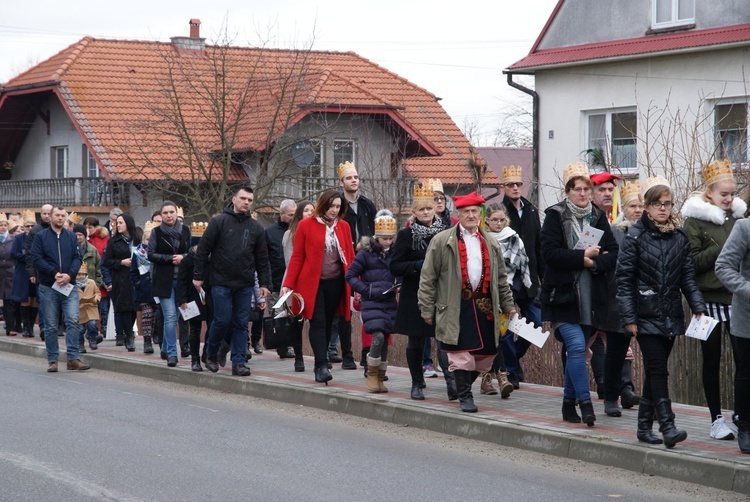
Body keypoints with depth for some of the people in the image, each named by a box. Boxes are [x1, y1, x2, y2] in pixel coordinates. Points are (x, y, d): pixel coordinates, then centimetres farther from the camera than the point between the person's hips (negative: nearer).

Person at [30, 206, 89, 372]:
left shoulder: (71, 237, 10)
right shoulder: (40, 237, 2)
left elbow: (77, 258, 4)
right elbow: (36, 258, -6)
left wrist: (69, 274, -13)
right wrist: (54, 273, -15)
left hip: (69, 286, 1)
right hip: (48, 288, -1)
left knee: (73, 321, -11)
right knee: (51, 326, 4)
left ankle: (73, 358, -8)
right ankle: (52, 360, 12)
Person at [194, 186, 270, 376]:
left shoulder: (256, 228, 9)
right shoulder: (219, 222, -2)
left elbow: (262, 259, 12)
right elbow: (203, 249, -2)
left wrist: (264, 283, 6)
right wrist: (198, 276, -4)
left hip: (245, 285, 4)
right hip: (221, 282, -3)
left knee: (242, 323, 3)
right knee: (222, 320, -5)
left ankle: (238, 362, 7)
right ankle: (211, 354, 18)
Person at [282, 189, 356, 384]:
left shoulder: (343, 227, 7)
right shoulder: (306, 225, -2)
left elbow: (350, 257, 9)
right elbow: (297, 257, -1)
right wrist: (288, 284, -7)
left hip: (335, 283, 3)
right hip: (312, 283, -3)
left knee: (327, 324, 8)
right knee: (318, 322, -11)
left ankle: (320, 365, 16)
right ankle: (322, 366, -16)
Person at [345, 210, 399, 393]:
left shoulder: (394, 253, 7)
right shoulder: (366, 253, -4)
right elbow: (350, 275, -2)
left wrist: (398, 288, -2)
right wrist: (368, 290, -12)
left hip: (390, 303, 4)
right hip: (372, 303, -4)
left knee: (385, 339, 5)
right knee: (378, 336, -18)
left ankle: (380, 378, 16)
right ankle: (371, 375, -4)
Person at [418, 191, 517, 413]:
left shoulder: (491, 244, 16)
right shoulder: (442, 241, 1)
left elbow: (501, 278, 22)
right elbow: (428, 278, 0)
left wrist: (508, 306, 18)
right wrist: (427, 309, -4)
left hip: (485, 308, 5)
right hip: (457, 309, -4)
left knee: (484, 354, 6)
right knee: (461, 355, -7)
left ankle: (464, 384, 28)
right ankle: (465, 396, 5)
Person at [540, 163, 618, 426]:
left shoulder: (598, 217, 11)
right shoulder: (555, 216, -2)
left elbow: (612, 254, 4)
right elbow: (549, 252, -14)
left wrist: (595, 262, -14)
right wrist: (582, 257, -17)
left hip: (591, 296, 4)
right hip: (563, 294, -4)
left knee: (577, 350, 10)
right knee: (576, 346, -15)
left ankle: (569, 403, 20)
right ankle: (585, 403, -14)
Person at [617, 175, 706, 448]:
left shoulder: (680, 237, 9)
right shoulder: (635, 237, -4)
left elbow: (688, 277, 10)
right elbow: (624, 280, -6)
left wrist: (699, 308, -2)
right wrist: (629, 318, -11)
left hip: (671, 317, 5)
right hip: (646, 317, -4)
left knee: (655, 372, 10)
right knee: (658, 371, -11)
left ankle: (645, 426, 17)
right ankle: (667, 426, -15)